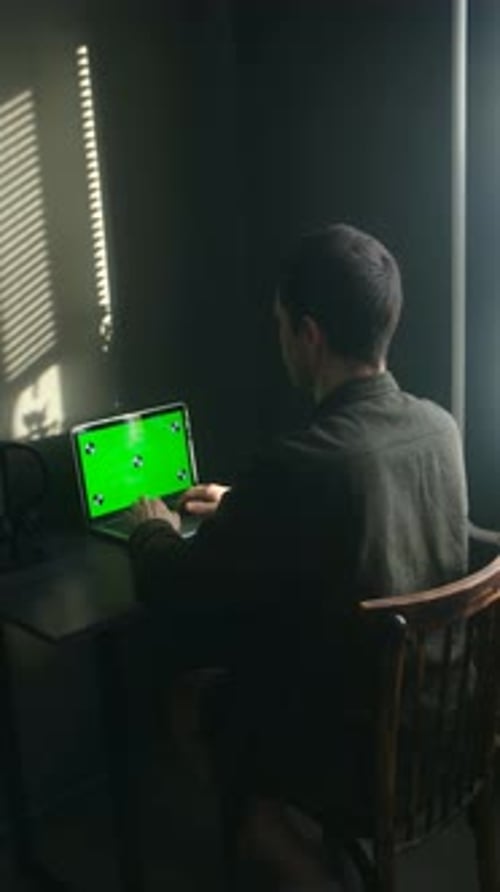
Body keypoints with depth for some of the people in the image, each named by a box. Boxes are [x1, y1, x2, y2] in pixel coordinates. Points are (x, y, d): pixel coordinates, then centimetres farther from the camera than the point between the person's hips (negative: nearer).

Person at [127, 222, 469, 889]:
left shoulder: (296, 466, -32)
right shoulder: (440, 426, -10)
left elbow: (165, 584, -17)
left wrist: (154, 530, 6)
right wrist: (240, 508, 17)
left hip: (352, 750, -6)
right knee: (253, 625, 26)